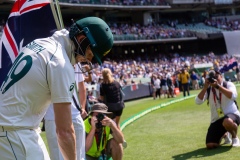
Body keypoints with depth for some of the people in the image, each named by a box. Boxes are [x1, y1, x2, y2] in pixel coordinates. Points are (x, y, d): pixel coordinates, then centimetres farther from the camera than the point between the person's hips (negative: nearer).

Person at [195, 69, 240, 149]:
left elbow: (233, 96, -25)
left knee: (227, 121, -44)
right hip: (217, 120, 4)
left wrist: (218, 86, -26)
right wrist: (205, 87, -16)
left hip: (231, 114, -4)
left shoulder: (228, 84, -3)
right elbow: (198, 101, -9)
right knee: (210, 145, -12)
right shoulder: (208, 90, 7)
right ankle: (223, 135, 24)